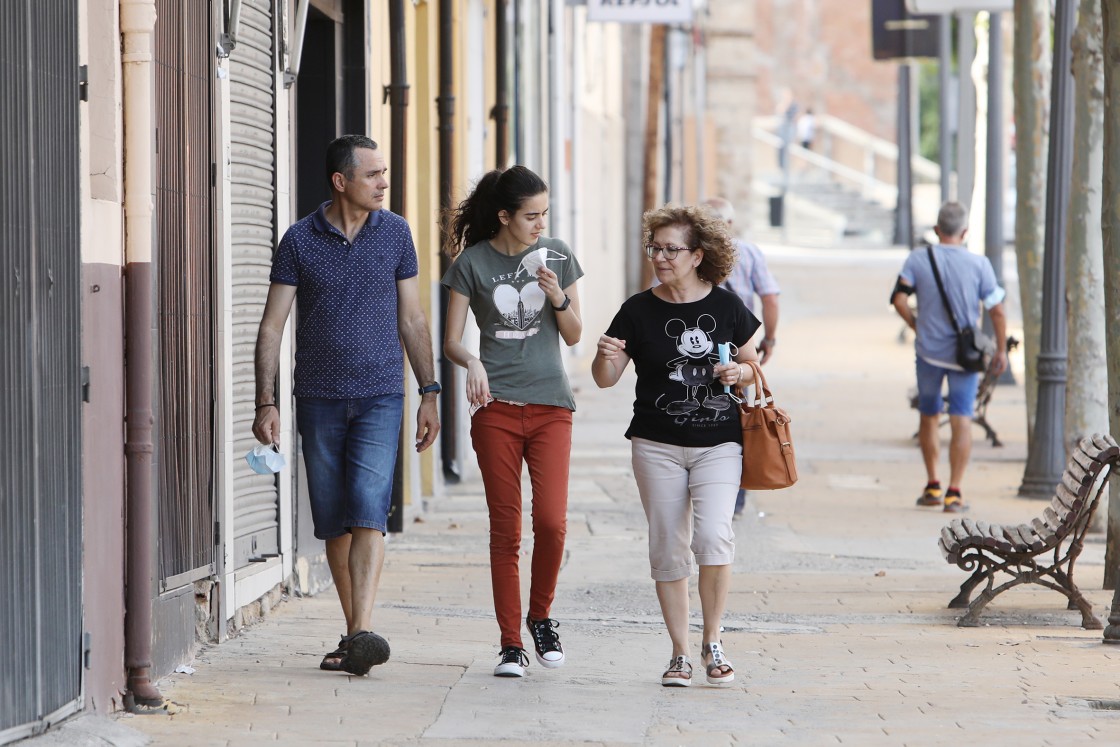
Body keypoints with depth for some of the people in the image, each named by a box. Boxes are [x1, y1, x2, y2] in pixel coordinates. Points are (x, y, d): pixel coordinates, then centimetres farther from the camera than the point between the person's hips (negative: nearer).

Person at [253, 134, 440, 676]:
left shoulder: (395, 234, 4)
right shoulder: (299, 240, -1)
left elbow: (412, 320, 11)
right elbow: (272, 325, 0)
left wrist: (429, 394, 8)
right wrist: (266, 403, -7)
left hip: (380, 396, -1)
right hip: (319, 400, 1)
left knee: (368, 510, -16)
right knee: (334, 521, 6)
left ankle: (363, 634, -24)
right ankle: (353, 633, 16)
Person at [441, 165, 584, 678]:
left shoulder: (556, 255, 6)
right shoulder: (472, 262, 0)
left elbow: (574, 336, 11)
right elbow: (452, 340, 1)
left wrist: (558, 298, -8)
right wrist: (471, 362, -21)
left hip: (550, 404, 1)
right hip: (496, 407, -1)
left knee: (551, 521, -13)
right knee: (505, 529, 0)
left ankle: (540, 616, 12)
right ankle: (510, 644, 6)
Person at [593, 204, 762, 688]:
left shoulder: (726, 306, 1)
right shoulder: (639, 311, -1)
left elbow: (752, 366, 14)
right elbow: (605, 379, 0)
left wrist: (740, 372, -8)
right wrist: (606, 357, -22)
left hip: (717, 443, -1)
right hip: (657, 444, 1)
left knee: (713, 536, -17)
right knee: (668, 548, 3)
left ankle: (713, 643, 1)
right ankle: (679, 654, 13)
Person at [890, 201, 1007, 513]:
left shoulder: (918, 259, -3)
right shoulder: (979, 264, -6)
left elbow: (899, 298, -11)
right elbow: (996, 311, -5)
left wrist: (917, 327, 4)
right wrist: (1001, 350, 5)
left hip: (928, 351, 1)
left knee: (929, 416, 18)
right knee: (961, 421, -2)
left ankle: (933, 486, 23)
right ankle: (954, 493, -9)